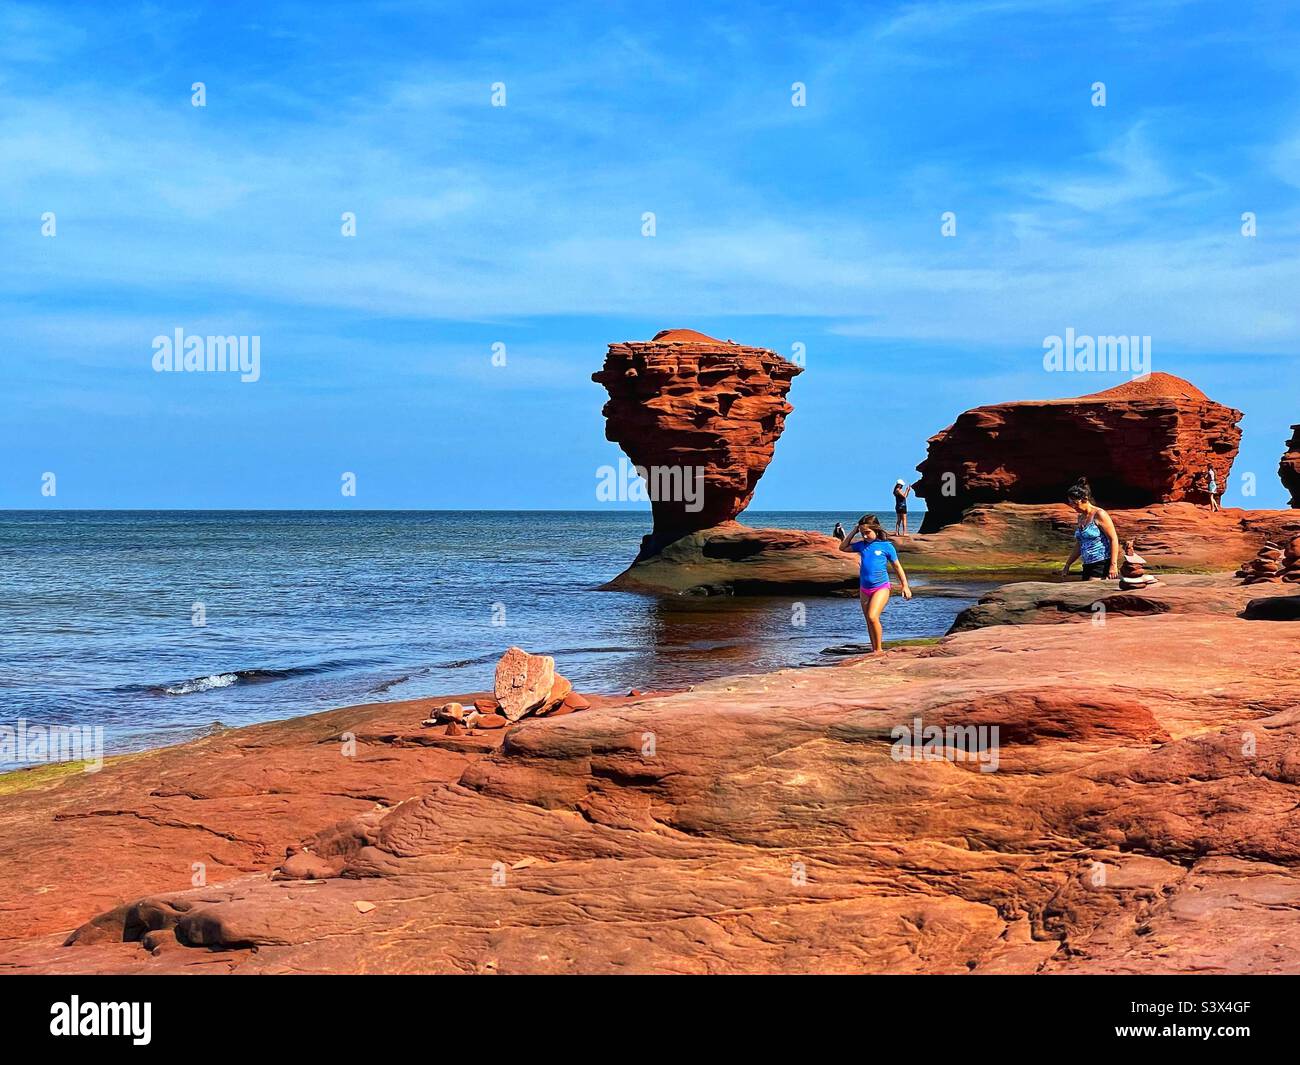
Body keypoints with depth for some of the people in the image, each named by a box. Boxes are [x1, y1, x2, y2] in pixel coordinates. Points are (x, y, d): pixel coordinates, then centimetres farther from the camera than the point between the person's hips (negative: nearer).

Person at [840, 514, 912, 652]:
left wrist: (905, 585, 1)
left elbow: (897, 566, 2)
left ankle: (878, 650, -10)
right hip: (864, 589, 6)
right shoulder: (861, 545, 6)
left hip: (881, 588, -6)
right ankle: (874, 649, 18)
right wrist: (853, 532, 8)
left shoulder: (886, 546, -6)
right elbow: (843, 547, 18)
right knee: (869, 621, 9)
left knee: (873, 617, -20)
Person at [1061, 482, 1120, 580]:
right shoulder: (1080, 518, 16)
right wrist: (1067, 565, 23)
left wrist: (1113, 565, -18)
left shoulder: (1099, 515, -8)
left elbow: (1114, 539, -11)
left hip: (1102, 564, -8)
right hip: (1088, 565, 8)